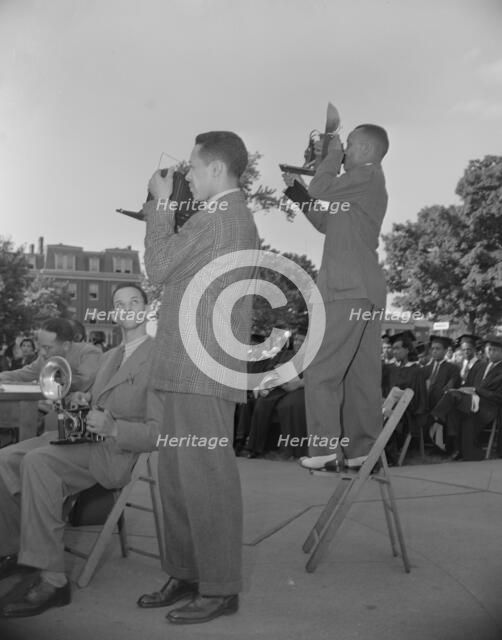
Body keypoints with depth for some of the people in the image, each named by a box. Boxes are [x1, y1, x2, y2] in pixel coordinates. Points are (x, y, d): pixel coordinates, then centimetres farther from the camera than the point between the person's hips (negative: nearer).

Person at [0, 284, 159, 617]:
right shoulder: (111, 356, 21)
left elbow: (160, 432, -14)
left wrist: (113, 428, -27)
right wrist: (84, 400, 7)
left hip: (119, 451, -8)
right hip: (85, 438, 9)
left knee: (38, 462, -30)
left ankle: (53, 580, -27)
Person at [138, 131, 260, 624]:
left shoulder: (218, 219, -11)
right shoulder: (238, 219, 22)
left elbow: (157, 268, -7)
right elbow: (177, 265, 23)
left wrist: (161, 204, 2)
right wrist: (161, 210, 19)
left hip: (202, 371, -11)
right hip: (191, 369, 11)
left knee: (206, 477, -6)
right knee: (175, 474, 14)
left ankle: (220, 589, 3)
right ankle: (185, 575, 23)